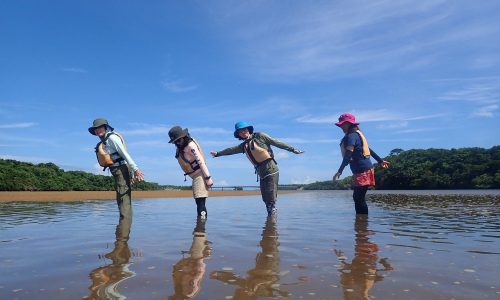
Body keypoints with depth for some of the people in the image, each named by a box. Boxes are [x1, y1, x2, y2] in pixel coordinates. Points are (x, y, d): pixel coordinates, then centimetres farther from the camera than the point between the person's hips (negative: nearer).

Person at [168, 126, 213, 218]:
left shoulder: (190, 145, -14)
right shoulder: (179, 148, 12)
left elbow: (201, 161, -18)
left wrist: (208, 178, -21)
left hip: (200, 175, -9)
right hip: (195, 176, 9)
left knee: (200, 202, -14)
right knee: (199, 203, 14)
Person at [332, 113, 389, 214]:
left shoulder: (351, 136, -12)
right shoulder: (356, 134, 19)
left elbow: (348, 155, -22)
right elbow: (368, 149, 25)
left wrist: (340, 171, -27)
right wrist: (380, 160, 30)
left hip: (362, 170, -10)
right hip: (363, 169, 10)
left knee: (359, 198, -9)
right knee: (357, 197, 11)